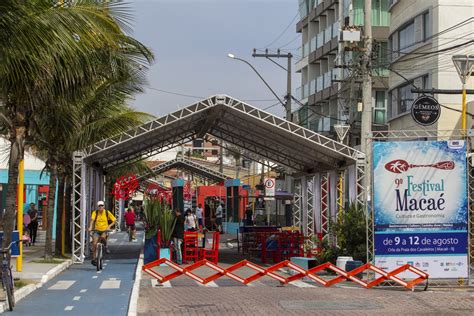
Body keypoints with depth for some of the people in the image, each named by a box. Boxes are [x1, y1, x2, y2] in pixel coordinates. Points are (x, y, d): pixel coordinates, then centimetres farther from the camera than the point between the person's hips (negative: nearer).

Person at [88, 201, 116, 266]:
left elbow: (114, 221, 0)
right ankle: (93, 259, 2)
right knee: (94, 243, -12)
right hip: (97, 230, 1)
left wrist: (109, 226, -16)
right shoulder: (95, 213, -6)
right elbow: (92, 220, -22)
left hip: (105, 230, -1)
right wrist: (90, 227, -39)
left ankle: (105, 247, -3)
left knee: (103, 237, -34)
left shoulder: (107, 213, -4)